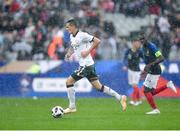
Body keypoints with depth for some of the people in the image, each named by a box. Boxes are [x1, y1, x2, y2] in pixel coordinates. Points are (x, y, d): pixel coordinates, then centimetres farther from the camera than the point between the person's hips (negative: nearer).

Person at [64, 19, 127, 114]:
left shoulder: (82, 35, -15)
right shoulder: (72, 37, 12)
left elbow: (97, 41, -16)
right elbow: (73, 46, 30)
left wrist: (88, 51, -19)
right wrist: (69, 53, 10)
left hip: (86, 65, -9)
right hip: (83, 65, 9)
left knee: (69, 81, -7)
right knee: (98, 86, 10)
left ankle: (72, 107, 0)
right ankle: (120, 98, 13)